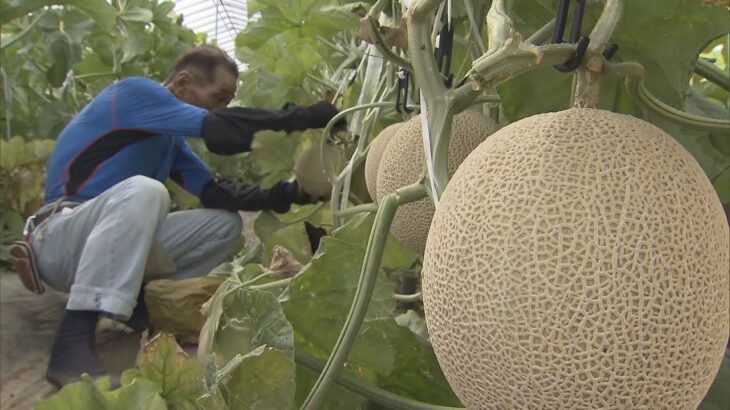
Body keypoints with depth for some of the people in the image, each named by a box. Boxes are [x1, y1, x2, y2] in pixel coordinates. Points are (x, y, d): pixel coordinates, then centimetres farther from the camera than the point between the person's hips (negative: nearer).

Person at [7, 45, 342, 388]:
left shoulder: (170, 135, 14)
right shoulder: (134, 92, -11)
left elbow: (214, 193, 5)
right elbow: (221, 132, -25)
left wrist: (281, 196, -7)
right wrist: (304, 116, -23)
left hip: (115, 242, 8)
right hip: (57, 237, -8)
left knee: (225, 223, 2)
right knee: (143, 190, -37)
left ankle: (140, 303, -5)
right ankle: (73, 340, -35)